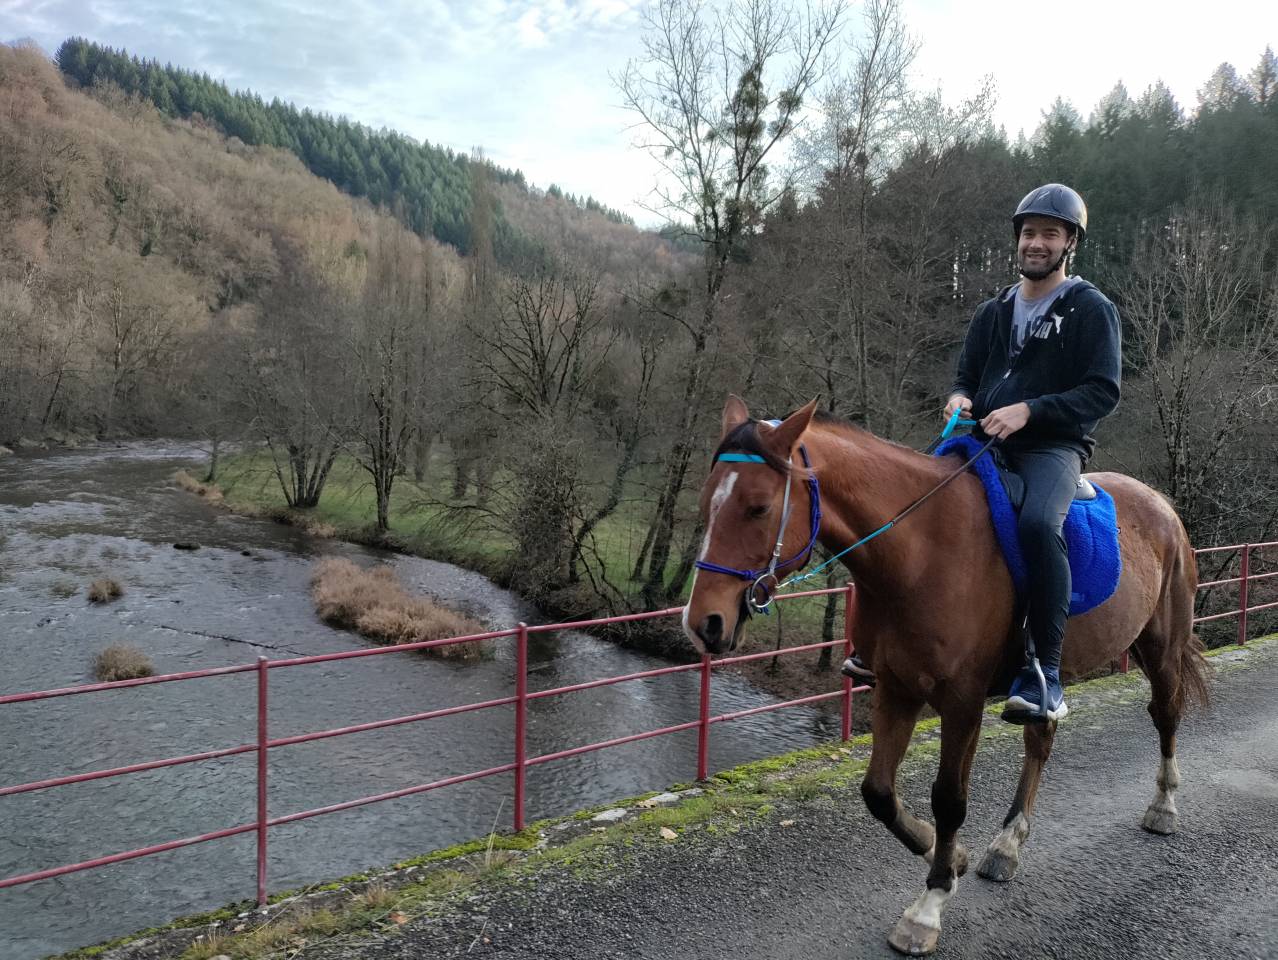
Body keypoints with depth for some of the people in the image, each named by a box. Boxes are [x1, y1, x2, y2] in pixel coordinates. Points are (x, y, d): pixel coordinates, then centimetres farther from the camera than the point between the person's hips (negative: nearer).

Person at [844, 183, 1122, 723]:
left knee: (1039, 523, -37)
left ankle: (1046, 673, -28)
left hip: (1053, 446, -6)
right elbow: (966, 376, 22)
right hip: (985, 441, 6)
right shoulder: (993, 312, 17)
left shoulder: (1091, 310, 1)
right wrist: (960, 399, -3)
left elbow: (1103, 392, -7)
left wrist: (1028, 409, -21)